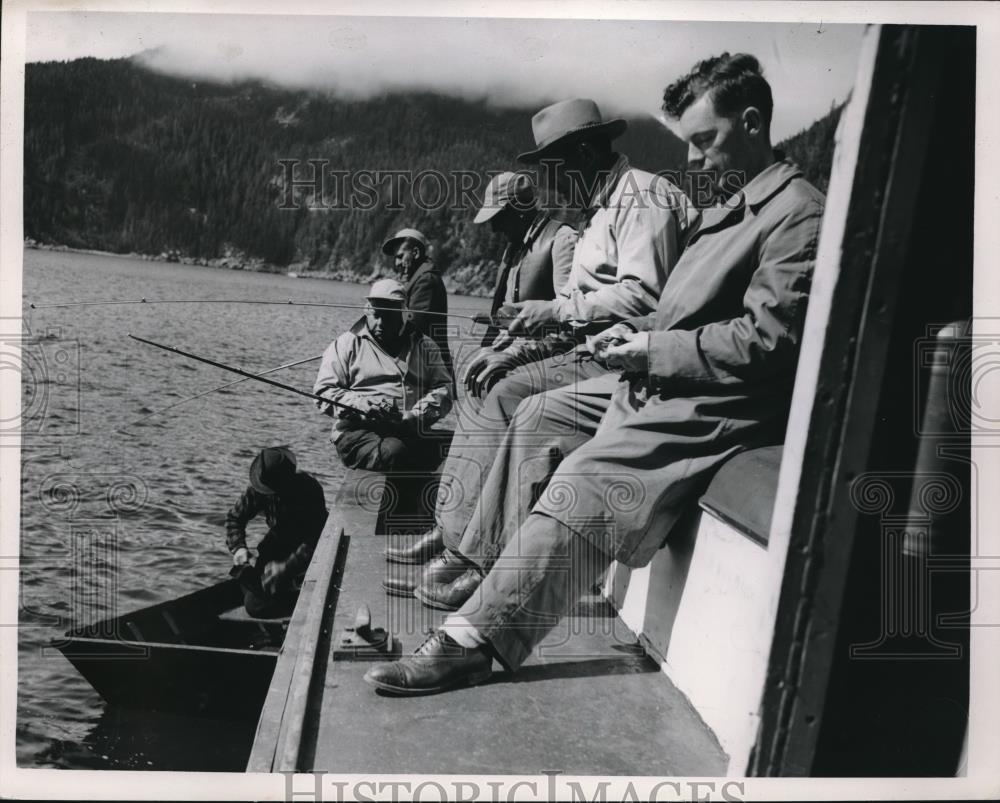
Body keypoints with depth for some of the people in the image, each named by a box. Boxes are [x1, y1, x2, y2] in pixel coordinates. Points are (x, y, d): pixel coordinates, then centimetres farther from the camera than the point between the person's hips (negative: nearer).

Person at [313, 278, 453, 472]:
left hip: (412, 432, 3)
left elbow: (443, 388, 12)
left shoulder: (424, 346, 20)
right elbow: (324, 392, 6)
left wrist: (416, 415, -9)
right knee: (393, 452, -36)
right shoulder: (347, 344, 13)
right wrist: (364, 407, -12)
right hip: (360, 431, -2)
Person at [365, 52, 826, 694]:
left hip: (719, 407, -11)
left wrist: (655, 350, -16)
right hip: (662, 384, 11)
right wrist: (641, 333, 4)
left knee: (584, 480, -25)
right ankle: (486, 567, 13)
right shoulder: (731, 206, 19)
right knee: (537, 416, 9)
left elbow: (764, 341, -21)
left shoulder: (799, 215, -13)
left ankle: (474, 641, -23)